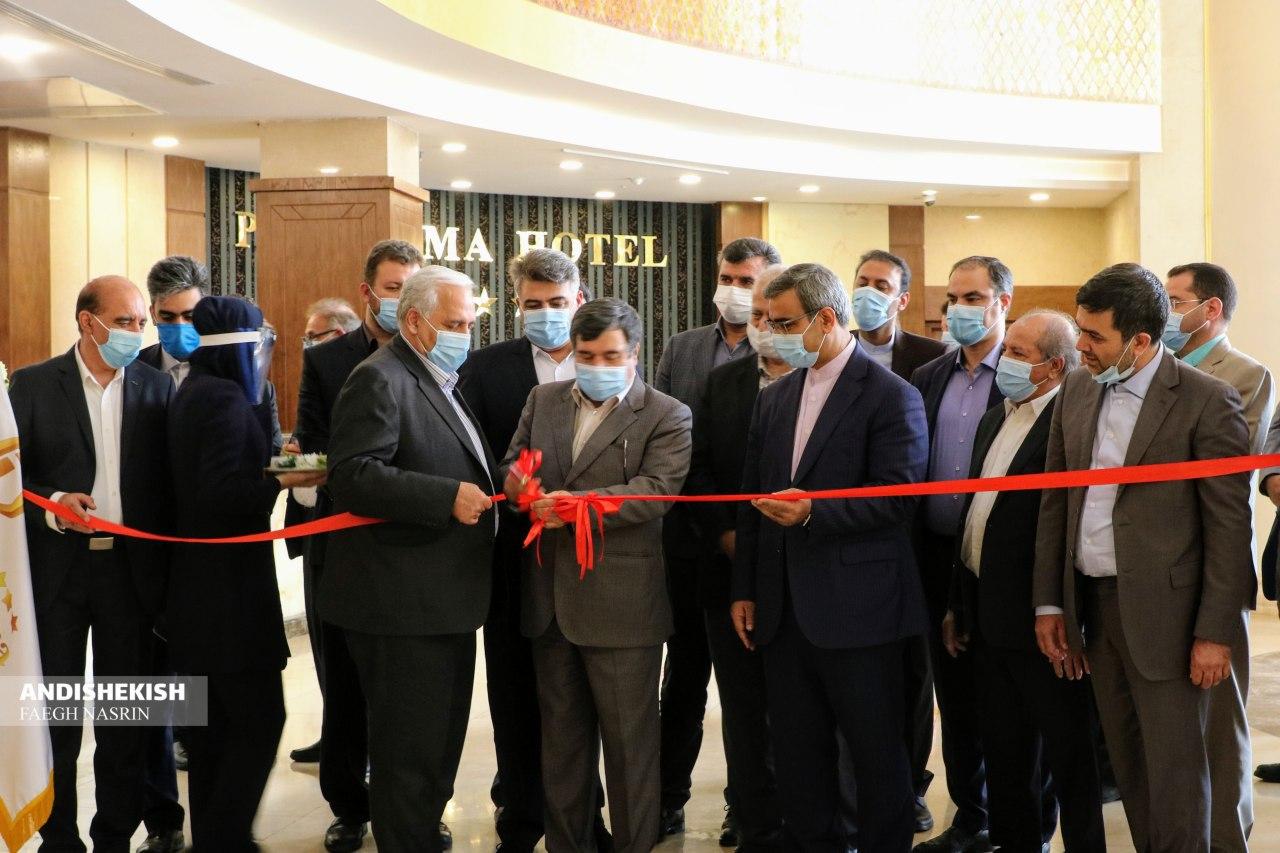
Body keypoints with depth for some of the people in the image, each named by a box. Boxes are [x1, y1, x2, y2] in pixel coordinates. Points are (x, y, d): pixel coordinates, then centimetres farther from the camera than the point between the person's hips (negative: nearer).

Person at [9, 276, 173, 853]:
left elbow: (167, 481, 4)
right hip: (55, 569, -1)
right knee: (55, 715, 8)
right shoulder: (32, 385, -1)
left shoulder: (157, 388, 4)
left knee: (125, 718, 9)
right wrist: (53, 505, -19)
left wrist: (166, 568, -3)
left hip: (131, 570, 2)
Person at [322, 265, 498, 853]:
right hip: (401, 604, -10)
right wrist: (448, 497, -28)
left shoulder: (441, 381, 18)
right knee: (410, 751, -2)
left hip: (445, 602, 10)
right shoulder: (379, 379, -12)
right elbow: (353, 475, -23)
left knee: (441, 743, 18)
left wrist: (490, 485, 11)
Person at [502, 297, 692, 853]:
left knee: (629, 741, 3)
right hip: (550, 598, 5)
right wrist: (516, 482, -13)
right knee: (561, 735, 16)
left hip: (622, 603, -5)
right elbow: (512, 463, 12)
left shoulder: (667, 417, -4)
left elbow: (657, 489, -16)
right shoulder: (542, 400, 13)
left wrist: (575, 504, -27)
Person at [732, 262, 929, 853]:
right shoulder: (774, 398, 13)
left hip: (857, 612, -6)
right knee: (796, 755, 13)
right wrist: (744, 591, 12)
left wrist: (814, 512, -24)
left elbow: (897, 499, -14)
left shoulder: (891, 397, -8)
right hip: (784, 610, 7)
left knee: (877, 754, 4)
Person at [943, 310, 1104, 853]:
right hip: (988, 618, 9)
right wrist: (959, 604, 18)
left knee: (1068, 757, 5)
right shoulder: (996, 419, 13)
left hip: (1038, 621, -9)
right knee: (1004, 753, 18)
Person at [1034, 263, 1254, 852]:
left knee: (1174, 770, 1)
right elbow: (1055, 502, 11)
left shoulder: (1207, 401, -11)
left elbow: (1229, 525, -11)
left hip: (1163, 613, -6)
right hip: (1091, 602, 6)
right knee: (1128, 765, 14)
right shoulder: (1076, 390, 7)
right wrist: (1048, 603, 8)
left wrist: (1215, 632, -13)